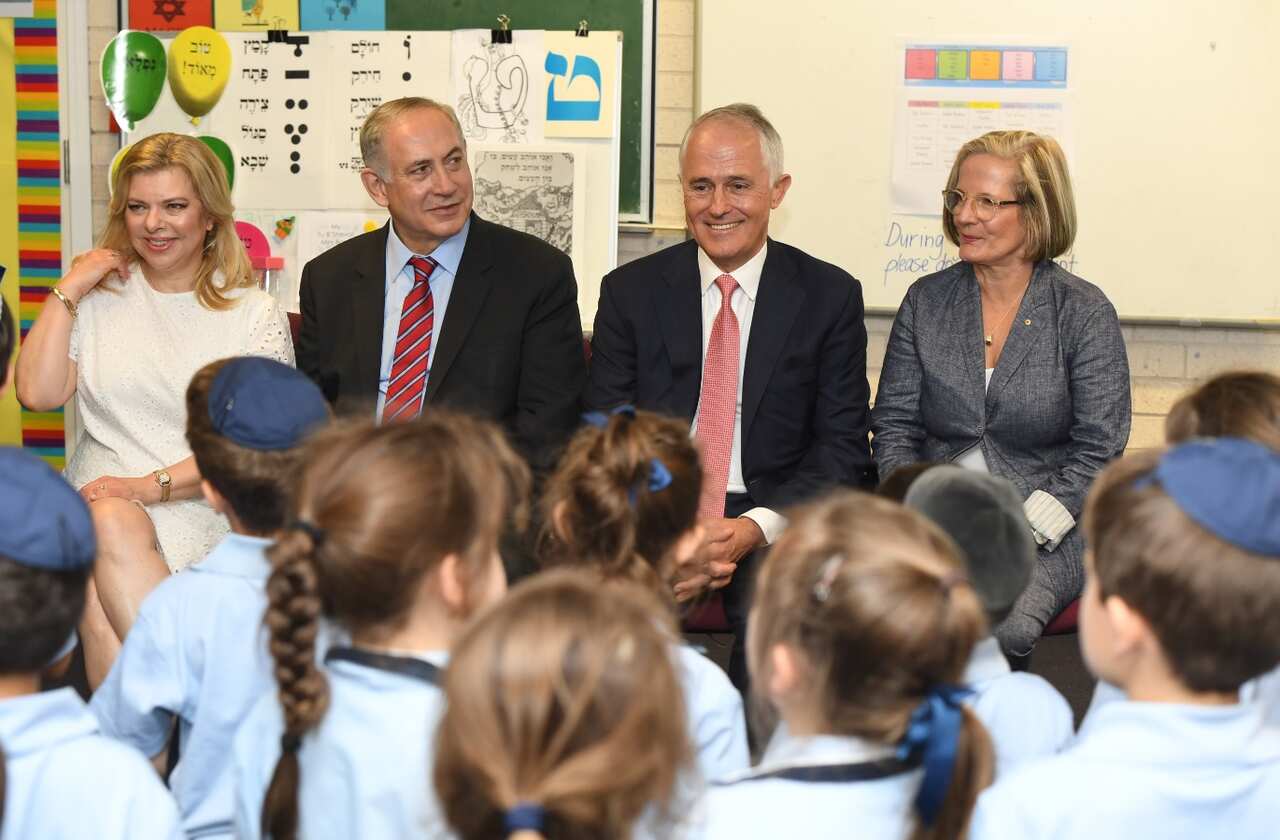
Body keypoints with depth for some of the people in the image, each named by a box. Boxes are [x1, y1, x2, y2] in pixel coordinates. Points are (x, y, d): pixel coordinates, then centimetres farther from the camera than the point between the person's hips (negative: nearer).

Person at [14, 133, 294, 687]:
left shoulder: (254, 314, 7)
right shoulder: (99, 300, 15)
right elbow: (38, 393, 1)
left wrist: (152, 485, -14)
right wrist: (69, 289, 3)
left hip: (200, 506, -2)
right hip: (100, 491, 2)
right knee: (110, 527, -34)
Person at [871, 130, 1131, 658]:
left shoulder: (1085, 313, -1)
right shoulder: (925, 302, 8)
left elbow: (1097, 452, -4)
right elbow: (894, 428, 8)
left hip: (1047, 534, -2)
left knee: (1003, 626, -32)